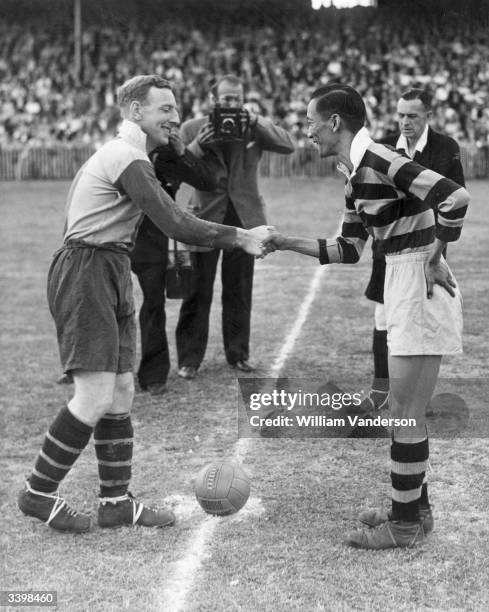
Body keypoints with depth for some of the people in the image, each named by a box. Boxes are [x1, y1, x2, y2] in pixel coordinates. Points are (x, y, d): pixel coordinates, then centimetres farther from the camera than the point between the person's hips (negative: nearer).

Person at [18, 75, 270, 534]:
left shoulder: (123, 154, 18)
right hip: (86, 275, -11)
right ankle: (38, 493, 3)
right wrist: (240, 237, -14)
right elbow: (175, 225, -20)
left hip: (109, 274, 11)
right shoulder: (128, 161, -16)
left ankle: (115, 501, 15)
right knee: (96, 396, -11)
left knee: (121, 391, 9)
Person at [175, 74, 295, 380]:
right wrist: (198, 145, -21)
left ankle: (238, 353, 23)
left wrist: (255, 123, -18)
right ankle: (190, 358, 8)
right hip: (205, 218, -1)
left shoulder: (256, 126, 5)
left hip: (244, 219, 2)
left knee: (239, 292, 11)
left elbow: (288, 146, -8)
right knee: (198, 293, 1)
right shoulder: (193, 128, 2)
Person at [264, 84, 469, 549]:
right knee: (406, 412, 16)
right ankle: (415, 506, 28)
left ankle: (407, 522, 8)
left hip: (421, 290, -9)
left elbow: (454, 197, -26)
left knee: (404, 414, -3)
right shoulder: (355, 179, 11)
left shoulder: (379, 162, -17)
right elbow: (347, 250, 17)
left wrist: (435, 259, -18)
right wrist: (287, 243, 12)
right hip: (402, 292, 9)